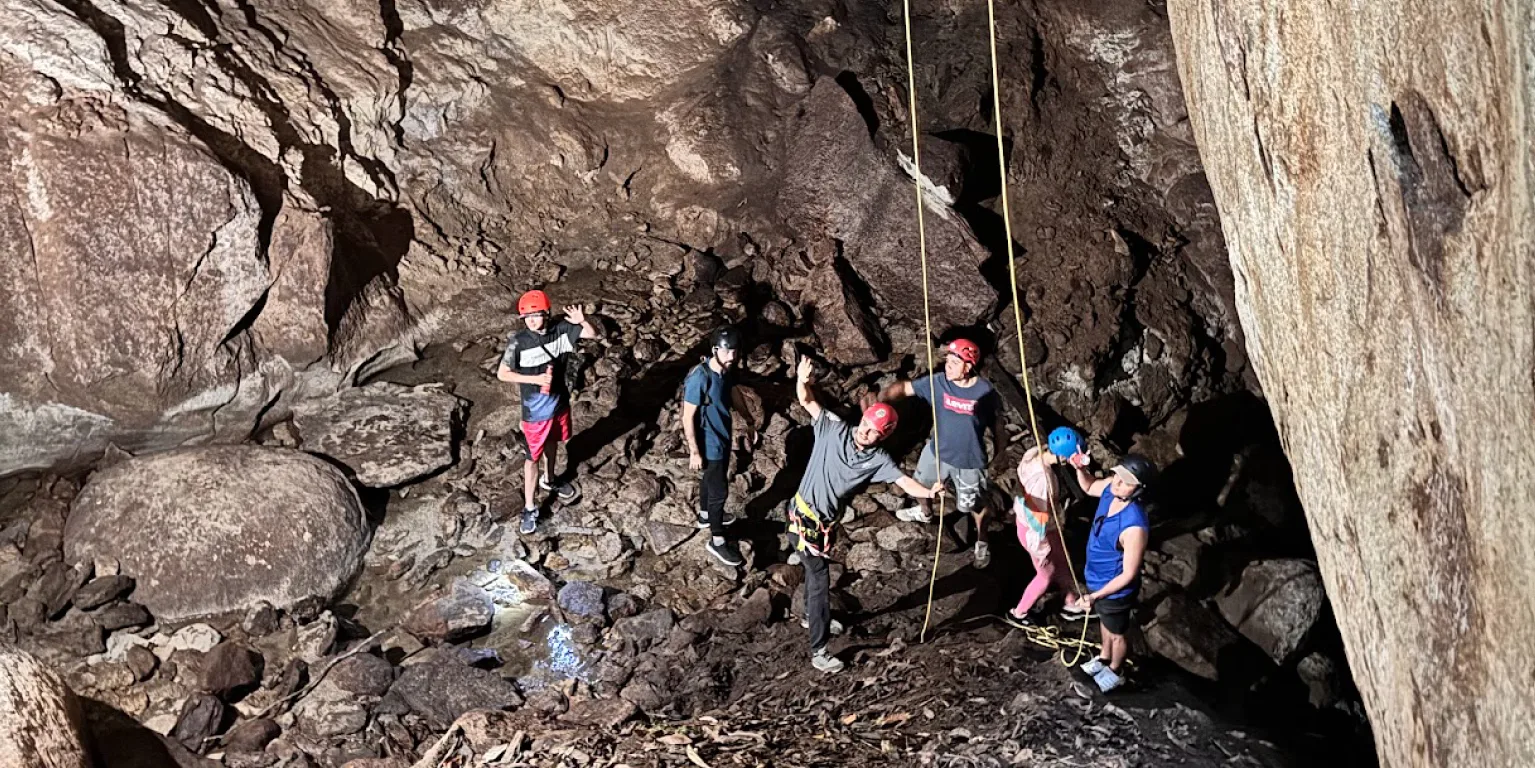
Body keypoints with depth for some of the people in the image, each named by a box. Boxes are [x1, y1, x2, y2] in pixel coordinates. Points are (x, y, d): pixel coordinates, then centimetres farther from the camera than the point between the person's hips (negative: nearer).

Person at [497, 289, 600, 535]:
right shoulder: (518, 342, -24)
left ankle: (549, 480, 55)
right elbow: (502, 374, -17)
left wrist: (582, 321, -28)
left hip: (559, 403, 5)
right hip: (535, 410, -5)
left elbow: (593, 334, -6)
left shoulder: (560, 330, -13)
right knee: (533, 456, 5)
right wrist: (535, 379, -25)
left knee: (552, 443, 28)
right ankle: (529, 508, 18)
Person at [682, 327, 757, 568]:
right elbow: (688, 417, -25)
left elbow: (734, 394, 13)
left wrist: (750, 421, 22)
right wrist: (694, 451, -21)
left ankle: (705, 515, 53)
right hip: (708, 443, -8)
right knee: (719, 490, 4)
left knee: (710, 479, 29)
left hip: (722, 436, 8)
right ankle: (716, 541, 20)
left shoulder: (726, 370, -7)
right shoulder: (699, 378, -32)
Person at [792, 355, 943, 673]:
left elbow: (905, 482, -22)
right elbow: (807, 402, -15)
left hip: (823, 524, 5)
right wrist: (802, 380, -36)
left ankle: (812, 616, 56)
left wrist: (929, 492, -41)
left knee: (816, 571, 28)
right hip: (803, 519, -5)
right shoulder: (833, 430, -14)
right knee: (820, 579, -5)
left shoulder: (878, 461, -8)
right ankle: (818, 652, 1)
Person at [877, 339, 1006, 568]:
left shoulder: (984, 391, -24)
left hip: (969, 460, -4)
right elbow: (904, 388, -17)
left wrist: (998, 451, -2)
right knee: (921, 483, 29)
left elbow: (996, 422, -11)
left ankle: (982, 543, 42)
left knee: (975, 505, 14)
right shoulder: (937, 383, -17)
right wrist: (879, 399, -35)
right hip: (937, 450, 4)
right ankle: (924, 512, 64)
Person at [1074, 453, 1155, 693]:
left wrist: (1096, 596, -30)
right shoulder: (1111, 489, -20)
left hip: (1115, 590, -7)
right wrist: (1079, 468, -14)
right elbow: (1089, 487, 5)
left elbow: (1129, 575, -31)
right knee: (1104, 621, 34)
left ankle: (1115, 673, 50)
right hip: (1098, 579, 7)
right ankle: (1104, 658, 61)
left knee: (1116, 633, 23)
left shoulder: (1134, 526, -42)